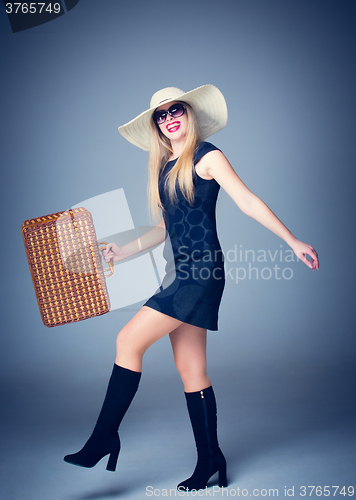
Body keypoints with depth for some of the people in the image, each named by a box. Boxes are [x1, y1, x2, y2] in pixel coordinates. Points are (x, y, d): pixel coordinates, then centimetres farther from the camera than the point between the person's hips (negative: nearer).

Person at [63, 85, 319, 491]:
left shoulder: (206, 156, -3)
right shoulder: (163, 167, 18)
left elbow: (249, 202, -7)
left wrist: (293, 241, -11)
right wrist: (124, 251, 17)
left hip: (201, 271, -8)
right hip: (179, 273, 8)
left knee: (129, 341, -13)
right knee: (190, 370, 7)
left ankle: (104, 438, -2)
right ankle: (210, 461, 15)